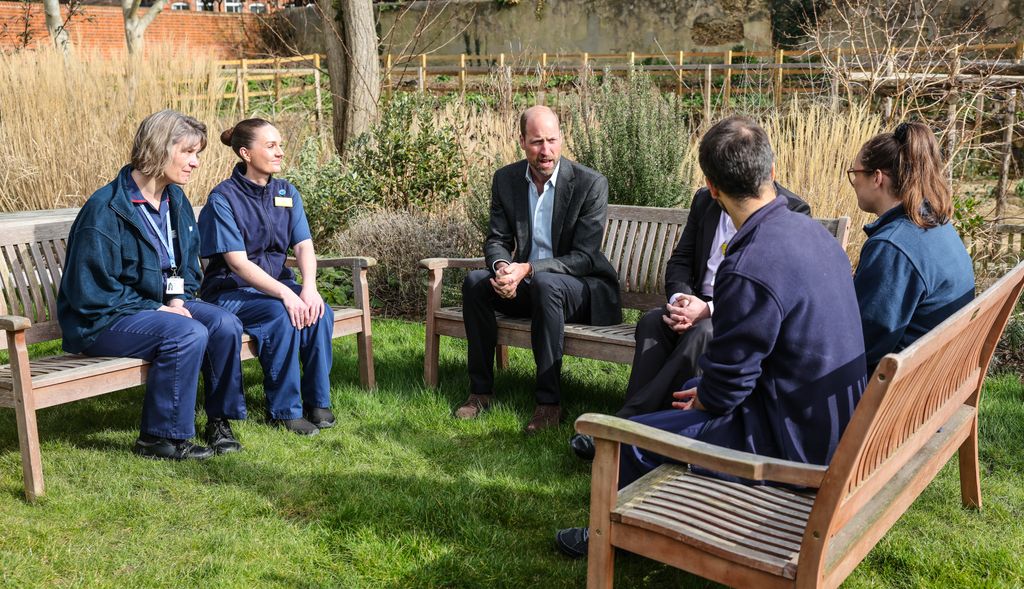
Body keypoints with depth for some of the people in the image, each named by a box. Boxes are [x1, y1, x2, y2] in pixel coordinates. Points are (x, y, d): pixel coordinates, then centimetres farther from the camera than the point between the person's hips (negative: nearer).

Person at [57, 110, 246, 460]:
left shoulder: (176, 201, 6)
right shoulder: (106, 209, -19)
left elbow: (188, 267, 19)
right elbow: (91, 293, -20)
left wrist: (178, 301, -2)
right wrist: (155, 309, -19)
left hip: (160, 304, 8)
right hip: (102, 322, -7)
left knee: (225, 324, -16)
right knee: (189, 334, -30)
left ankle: (220, 420, -1)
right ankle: (160, 438, -17)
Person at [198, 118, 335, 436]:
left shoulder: (286, 192, 6)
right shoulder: (223, 199, -12)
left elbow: (303, 245, -4)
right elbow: (239, 263, -21)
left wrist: (309, 287, -24)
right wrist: (286, 294, -32)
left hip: (277, 281, 5)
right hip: (231, 291, -5)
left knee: (320, 312, -23)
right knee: (282, 316, -33)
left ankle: (317, 401, -8)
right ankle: (284, 410, -18)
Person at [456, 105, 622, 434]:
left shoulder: (590, 184, -14)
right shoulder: (506, 179, 1)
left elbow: (584, 257, -18)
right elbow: (497, 240, 3)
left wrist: (527, 269, -30)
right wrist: (502, 267, -23)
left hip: (583, 287, -5)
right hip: (526, 284, 5)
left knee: (544, 283, -37)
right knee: (475, 282, -19)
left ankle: (549, 401, -29)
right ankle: (481, 391, -9)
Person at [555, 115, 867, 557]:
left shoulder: (749, 268, -30)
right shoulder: (810, 230, 0)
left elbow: (725, 387, -22)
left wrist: (704, 399, 2)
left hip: (794, 443, -10)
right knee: (693, 390, 29)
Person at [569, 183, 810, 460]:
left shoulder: (793, 210, -7)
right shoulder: (705, 200, 12)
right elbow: (680, 260, 12)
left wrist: (709, 309, -23)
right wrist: (679, 299, -12)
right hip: (699, 305, 5)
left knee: (703, 333, -34)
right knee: (652, 321, -25)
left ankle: (627, 421, -35)